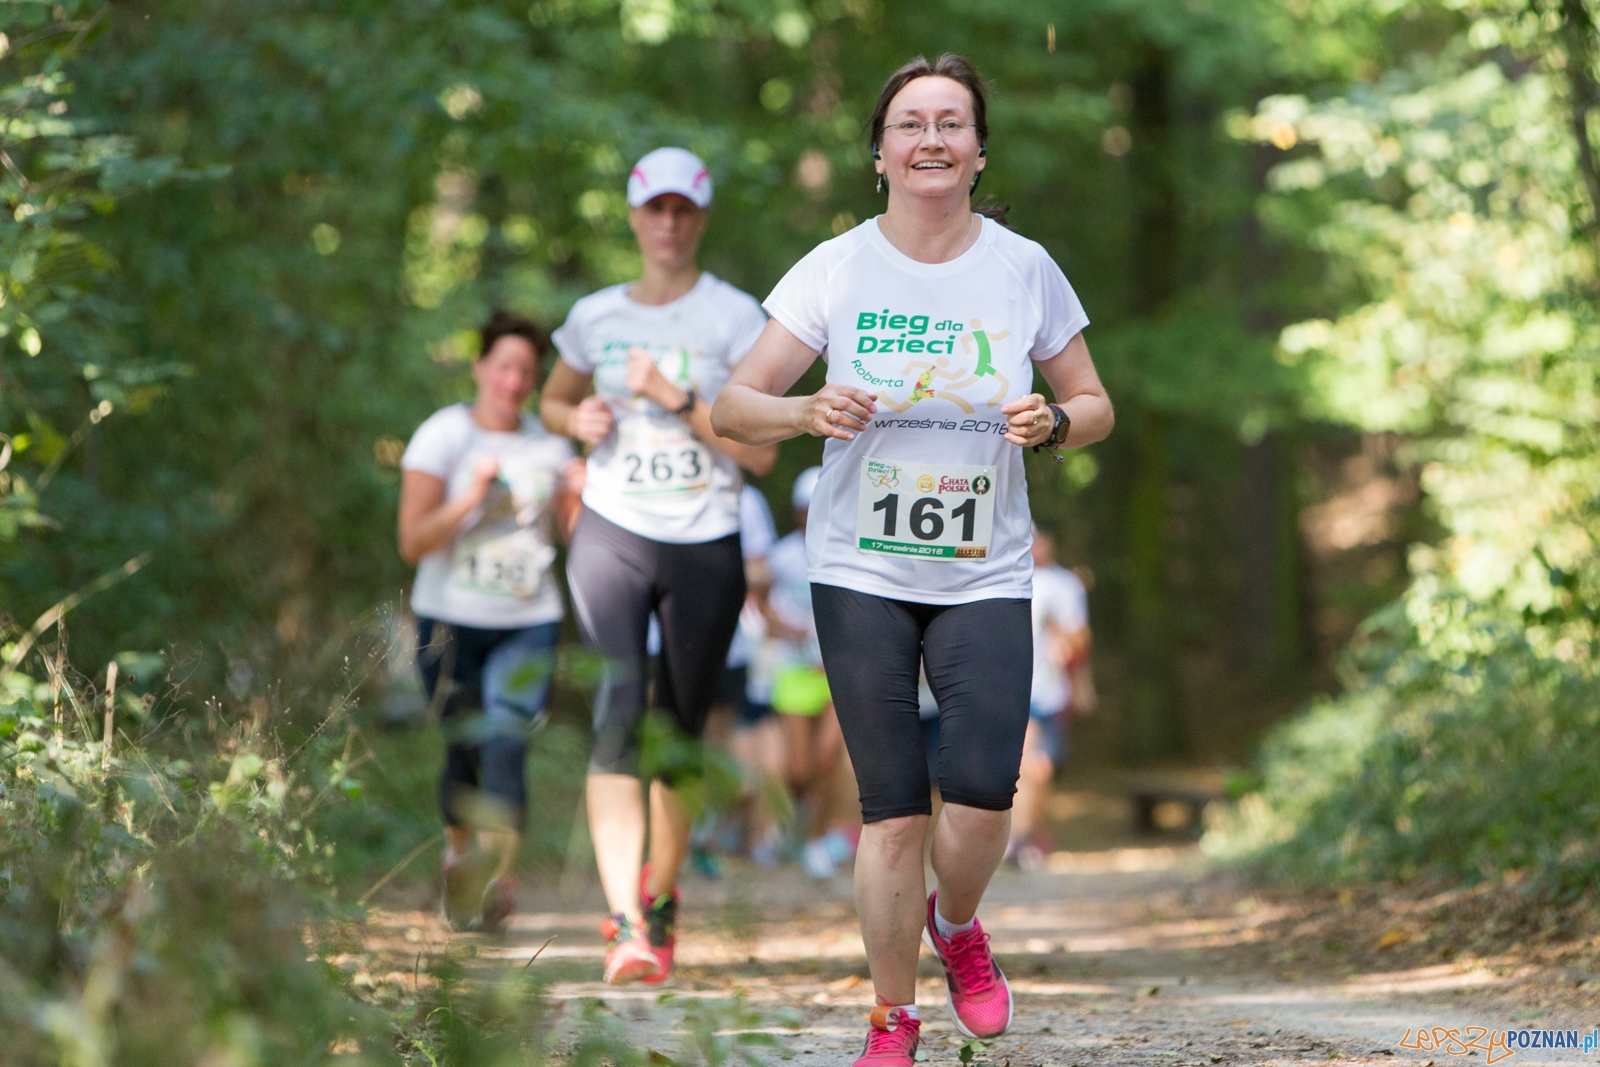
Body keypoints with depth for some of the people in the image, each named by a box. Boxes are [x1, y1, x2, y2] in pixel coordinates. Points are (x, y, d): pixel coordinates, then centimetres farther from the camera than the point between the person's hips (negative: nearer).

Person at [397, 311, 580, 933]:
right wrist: (471, 498, -20)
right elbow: (413, 543, -8)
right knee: (464, 748, 5)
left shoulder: (549, 447, 9)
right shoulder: (441, 437, -2)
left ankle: (497, 871, -24)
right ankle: (459, 852, 31)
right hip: (451, 622, -1)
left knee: (506, 742, -18)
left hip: (528, 623, 1)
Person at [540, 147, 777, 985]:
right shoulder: (594, 317, 8)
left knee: (681, 728, 8)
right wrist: (579, 420, 2)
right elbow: (552, 400, 25)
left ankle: (661, 897, 30)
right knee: (618, 716, -16)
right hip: (612, 535, 1)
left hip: (705, 547, -1)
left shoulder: (735, 318, -2)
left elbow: (761, 450, -7)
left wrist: (677, 399, -17)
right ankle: (625, 924, -23)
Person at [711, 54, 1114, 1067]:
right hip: (861, 575, 0)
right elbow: (732, 405, -1)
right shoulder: (833, 270, -2)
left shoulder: (1024, 269, 0)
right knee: (893, 810, 0)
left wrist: (1052, 423, -13)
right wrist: (809, 411, -22)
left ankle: (955, 922, 20)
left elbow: (1096, 406, 10)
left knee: (983, 793, -14)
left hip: (987, 577, 0)